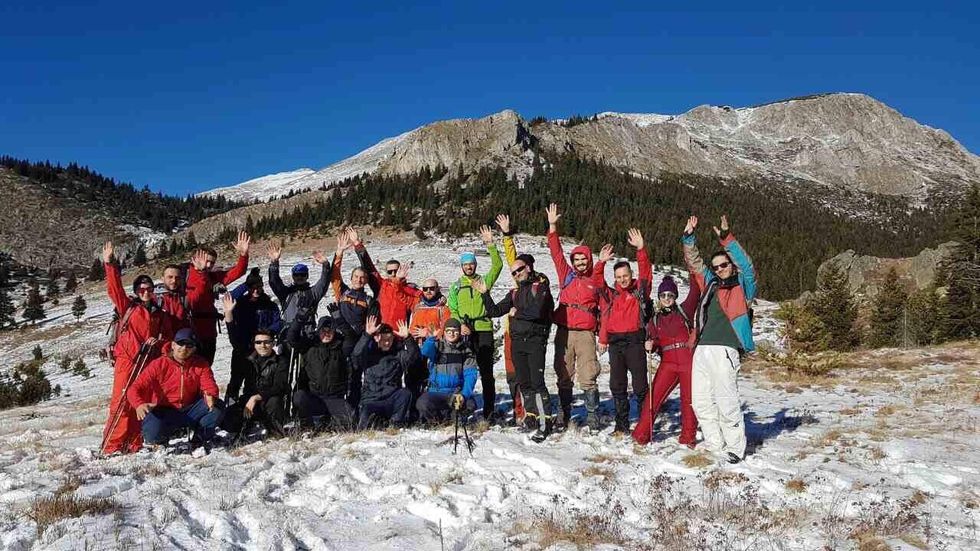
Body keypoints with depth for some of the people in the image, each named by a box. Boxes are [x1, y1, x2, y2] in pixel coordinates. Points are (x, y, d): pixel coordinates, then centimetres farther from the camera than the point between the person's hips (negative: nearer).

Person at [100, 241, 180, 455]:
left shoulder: (161, 315, 17)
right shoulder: (127, 306, 9)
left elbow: (169, 338, 18)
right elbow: (114, 289, -1)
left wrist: (159, 341, -3)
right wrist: (110, 265, -9)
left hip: (149, 362, 3)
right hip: (127, 358, -3)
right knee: (121, 401, -10)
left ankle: (134, 445, 6)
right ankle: (112, 446, -9)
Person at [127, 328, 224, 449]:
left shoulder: (201, 364, -1)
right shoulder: (159, 364, -9)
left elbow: (209, 385, -11)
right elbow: (135, 389, -13)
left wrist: (210, 396, -37)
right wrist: (139, 405, -37)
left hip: (190, 411, 2)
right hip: (164, 412, -2)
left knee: (217, 406, -23)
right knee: (153, 432, -34)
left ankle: (199, 439, 1)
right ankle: (160, 439, 6)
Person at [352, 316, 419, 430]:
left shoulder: (398, 354, 9)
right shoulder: (368, 354, 6)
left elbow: (413, 355, -9)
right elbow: (356, 356, -15)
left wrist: (407, 338, -26)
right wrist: (367, 335, -27)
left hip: (392, 401, 3)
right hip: (371, 401, -3)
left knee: (405, 393, -29)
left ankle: (396, 423, -16)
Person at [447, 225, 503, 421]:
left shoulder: (484, 280, 9)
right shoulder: (456, 286, 12)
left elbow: (497, 266, -5)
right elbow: (451, 310, 6)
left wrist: (490, 245, -13)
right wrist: (460, 325, -10)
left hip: (484, 331, -1)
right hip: (463, 332, 1)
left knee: (486, 372, 0)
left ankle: (489, 410, 3)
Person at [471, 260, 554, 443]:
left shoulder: (540, 286, 0)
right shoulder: (514, 293, 19)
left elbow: (537, 311, -15)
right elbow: (494, 311, 14)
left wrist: (516, 313, -2)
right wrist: (485, 294, 4)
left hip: (535, 340, -6)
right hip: (517, 341, 6)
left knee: (537, 382, -12)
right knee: (524, 382, 8)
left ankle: (545, 423, -10)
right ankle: (531, 417, 17)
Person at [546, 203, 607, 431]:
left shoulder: (596, 280, 9)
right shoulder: (567, 275, 11)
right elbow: (556, 253, 7)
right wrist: (552, 227, 1)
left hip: (585, 333, -2)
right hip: (564, 332, 2)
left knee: (588, 376, -5)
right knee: (564, 376, 7)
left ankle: (592, 415, 1)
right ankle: (564, 414, 16)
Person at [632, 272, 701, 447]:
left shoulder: (684, 311, 9)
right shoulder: (655, 320, 16)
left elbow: (695, 291, -1)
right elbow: (654, 341, 13)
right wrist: (650, 345, -9)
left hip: (688, 361, -1)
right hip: (668, 363, 2)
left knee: (689, 400, 1)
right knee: (653, 397, -7)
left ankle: (687, 437, 16)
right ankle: (641, 434, 1)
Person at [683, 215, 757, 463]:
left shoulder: (743, 286, 6)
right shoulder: (711, 284, 21)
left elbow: (747, 266, -11)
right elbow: (694, 263, 26)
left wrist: (726, 239, -17)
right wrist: (689, 237, 17)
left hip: (724, 351, -7)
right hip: (702, 349, 7)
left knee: (726, 402, -9)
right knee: (700, 400, 7)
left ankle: (735, 449, 1)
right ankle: (714, 445, 16)